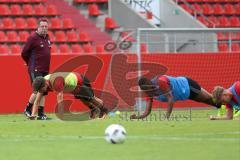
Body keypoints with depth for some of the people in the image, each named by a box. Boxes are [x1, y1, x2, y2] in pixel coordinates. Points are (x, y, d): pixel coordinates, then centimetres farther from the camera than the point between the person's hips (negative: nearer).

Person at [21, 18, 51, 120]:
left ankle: (41, 114, 10)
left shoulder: (47, 38, 13)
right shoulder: (33, 38, -10)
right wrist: (31, 64, 5)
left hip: (45, 70, 8)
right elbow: (24, 53, -7)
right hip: (35, 70, -8)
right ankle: (28, 109, 6)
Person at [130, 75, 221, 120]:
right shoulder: (149, 93, -15)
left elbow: (170, 98, -38)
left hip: (187, 86, -7)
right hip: (185, 94, 7)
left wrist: (167, 116, -43)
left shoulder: (160, 81, -38)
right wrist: (137, 117, -36)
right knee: (212, 102, 24)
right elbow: (147, 111, -16)